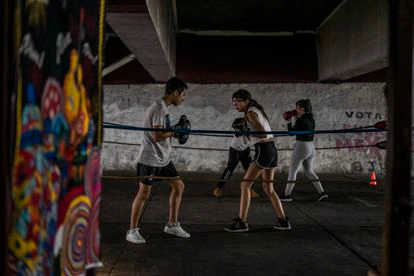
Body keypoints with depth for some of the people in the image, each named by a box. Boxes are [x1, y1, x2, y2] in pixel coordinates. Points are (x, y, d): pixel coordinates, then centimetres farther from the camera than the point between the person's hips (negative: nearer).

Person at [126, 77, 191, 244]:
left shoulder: (163, 108, 11)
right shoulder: (159, 108, -19)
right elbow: (157, 136, -25)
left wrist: (173, 130, 5)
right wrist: (174, 131, -12)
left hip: (163, 158, 10)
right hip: (150, 159, -10)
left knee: (178, 186, 12)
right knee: (143, 194, -3)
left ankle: (172, 225, 22)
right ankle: (132, 231, 9)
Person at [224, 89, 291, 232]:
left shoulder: (250, 113, -8)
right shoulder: (258, 110, 18)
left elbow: (263, 134, -17)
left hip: (263, 150, -9)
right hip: (272, 149, 9)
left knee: (245, 185, -5)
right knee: (268, 188, 17)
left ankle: (242, 222, -7)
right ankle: (283, 221, 18)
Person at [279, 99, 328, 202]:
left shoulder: (300, 120, -15)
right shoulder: (311, 119, 8)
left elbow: (291, 132, -6)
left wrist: (289, 121, 4)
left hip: (301, 147, -8)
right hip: (311, 147, 8)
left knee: (292, 171, 4)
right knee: (309, 172, 18)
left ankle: (287, 195, 9)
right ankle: (322, 193, 10)